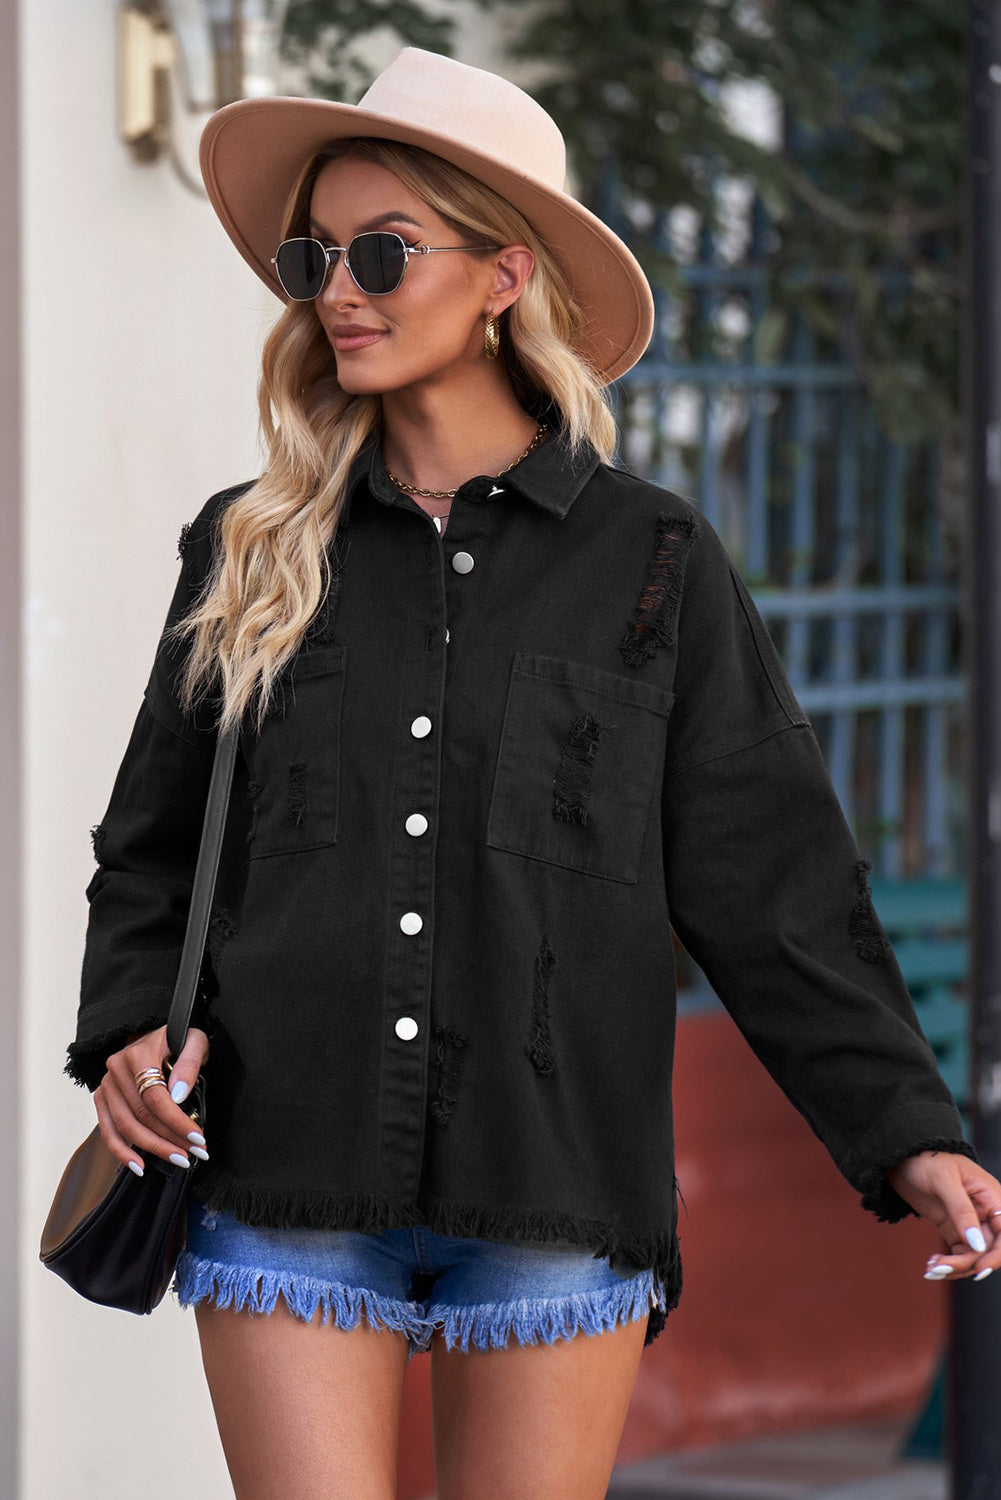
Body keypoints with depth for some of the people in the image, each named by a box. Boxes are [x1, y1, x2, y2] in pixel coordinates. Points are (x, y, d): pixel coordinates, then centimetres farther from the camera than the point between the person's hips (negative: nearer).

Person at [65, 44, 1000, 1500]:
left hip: (553, 1207, -1)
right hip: (290, 1198, 1)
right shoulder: (254, 552, 11)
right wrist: (129, 1027, -2)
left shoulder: (651, 561, 6)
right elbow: (149, 849, 17)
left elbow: (770, 884, 6)